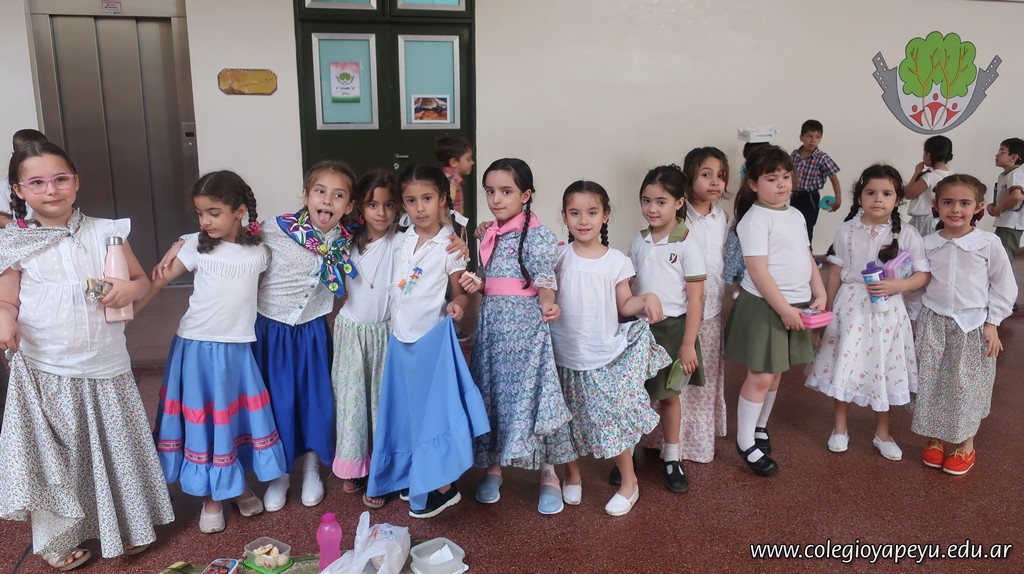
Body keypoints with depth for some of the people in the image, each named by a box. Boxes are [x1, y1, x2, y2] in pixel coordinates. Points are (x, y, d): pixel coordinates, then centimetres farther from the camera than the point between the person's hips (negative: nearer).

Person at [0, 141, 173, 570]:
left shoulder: (106, 233, 1)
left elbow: (142, 281, 8)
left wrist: (130, 289, -15)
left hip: (105, 366, 1)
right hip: (45, 371, -1)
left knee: (113, 447, 13)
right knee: (54, 454, 9)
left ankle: (125, 525, 35)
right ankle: (57, 537, 31)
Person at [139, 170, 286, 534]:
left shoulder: (258, 251, 0)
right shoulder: (196, 245, -5)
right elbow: (158, 281, -7)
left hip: (238, 348, 2)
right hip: (198, 347, -1)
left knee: (240, 418, 10)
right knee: (203, 422, 6)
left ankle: (239, 485, 32)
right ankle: (212, 497, 23)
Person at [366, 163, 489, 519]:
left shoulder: (449, 245, -10)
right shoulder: (401, 241, 5)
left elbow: (460, 292, -7)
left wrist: (457, 305, -27)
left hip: (432, 338, -6)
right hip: (401, 337, 6)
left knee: (434, 408, 0)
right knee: (406, 410, 13)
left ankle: (443, 486, 12)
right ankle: (412, 477, 29)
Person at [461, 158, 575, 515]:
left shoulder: (537, 234, -7)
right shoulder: (490, 236, 13)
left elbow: (544, 278, -14)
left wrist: (548, 305, -33)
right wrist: (476, 284, -2)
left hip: (526, 324, -6)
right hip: (492, 322, 7)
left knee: (530, 392, -5)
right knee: (492, 391, 11)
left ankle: (549, 476, 11)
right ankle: (493, 467, 27)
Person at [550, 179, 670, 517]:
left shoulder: (616, 261, -3)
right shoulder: (558, 257, -4)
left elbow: (625, 306, 3)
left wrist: (647, 299, -14)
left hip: (605, 356, -1)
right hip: (565, 357, 1)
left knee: (614, 418, 3)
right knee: (568, 421, 14)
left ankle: (629, 482, 25)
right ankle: (572, 476, 37)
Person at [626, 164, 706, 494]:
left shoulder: (687, 245, -10)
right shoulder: (639, 242, 3)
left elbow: (695, 298, -11)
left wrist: (688, 343, -13)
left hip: (672, 328, -3)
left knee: (669, 395, 11)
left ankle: (671, 457, 28)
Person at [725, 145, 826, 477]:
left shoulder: (795, 216, 11)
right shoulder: (755, 219, -14)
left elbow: (808, 259, 17)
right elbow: (758, 271, -19)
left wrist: (820, 294, 6)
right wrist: (784, 309, -20)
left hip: (795, 304, 8)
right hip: (764, 306, -8)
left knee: (775, 373, 17)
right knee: (760, 377, -2)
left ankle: (760, 426, 35)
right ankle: (746, 443, 12)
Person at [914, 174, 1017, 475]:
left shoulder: (988, 243, -8)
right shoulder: (927, 244, -1)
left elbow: (1004, 286, -2)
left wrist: (992, 324, -6)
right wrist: (915, 318, 6)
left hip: (972, 324, -2)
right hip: (933, 322, 2)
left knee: (967, 384, 6)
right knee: (932, 382, 8)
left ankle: (966, 446, 23)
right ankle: (935, 438, 26)